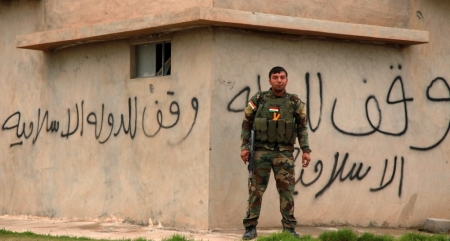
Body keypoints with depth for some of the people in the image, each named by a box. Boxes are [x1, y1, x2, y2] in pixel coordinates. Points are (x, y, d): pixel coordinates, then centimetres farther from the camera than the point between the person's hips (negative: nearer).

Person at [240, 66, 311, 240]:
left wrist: (306, 150, 1)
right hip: (261, 150, -1)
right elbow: (246, 124, 6)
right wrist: (244, 147, -2)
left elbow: (302, 127, 9)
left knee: (286, 191, 0)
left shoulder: (294, 102, 5)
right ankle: (250, 227, 2)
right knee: (256, 189, -2)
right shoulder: (258, 100, 3)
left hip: (284, 152, 1)